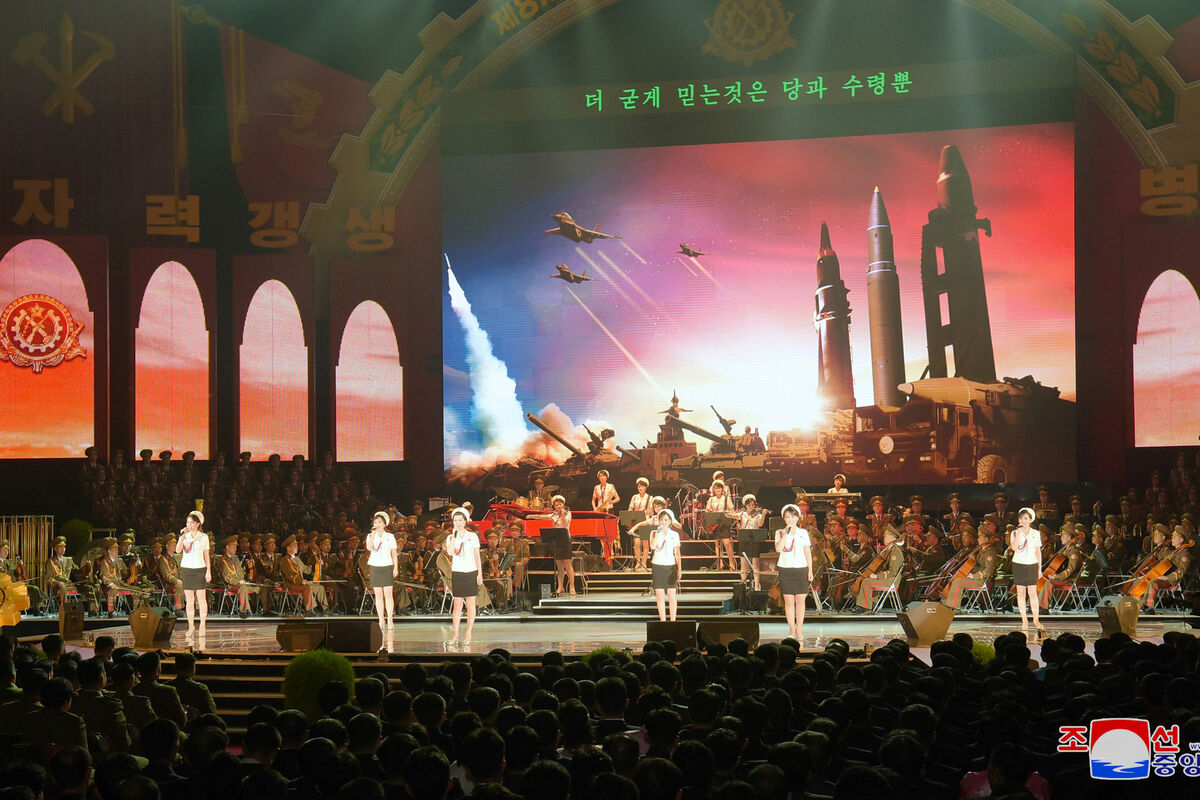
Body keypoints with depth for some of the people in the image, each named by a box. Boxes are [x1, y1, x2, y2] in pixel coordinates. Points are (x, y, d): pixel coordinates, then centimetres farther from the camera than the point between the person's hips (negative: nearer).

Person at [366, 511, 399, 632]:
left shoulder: (390, 536, 7)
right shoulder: (370, 536, 8)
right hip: (374, 566, 1)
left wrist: (396, 568, -1)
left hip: (387, 566, -1)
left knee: (388, 594, -8)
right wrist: (373, 534, -14)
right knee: (378, 594, 1)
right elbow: (369, 548, -12)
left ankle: (390, 620, -7)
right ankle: (381, 620, 3)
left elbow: (394, 554, 7)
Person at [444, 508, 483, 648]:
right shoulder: (451, 537, 5)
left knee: (470, 604, 1)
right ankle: (455, 634, 6)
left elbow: (477, 556, 5)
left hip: (471, 572, -1)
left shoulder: (472, 536, 3)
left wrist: (480, 574, -1)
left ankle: (468, 634, 5)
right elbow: (450, 553, -13)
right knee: (457, 605, 0)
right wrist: (454, 535, -13)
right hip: (457, 572, 1)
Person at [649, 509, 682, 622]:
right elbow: (652, 546, -16)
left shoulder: (675, 535, 6)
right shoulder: (654, 533, 4)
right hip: (657, 566, 0)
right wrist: (658, 533, -19)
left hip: (670, 566, 0)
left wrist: (679, 569, -1)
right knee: (660, 596, -1)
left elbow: (677, 554, 7)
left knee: (672, 595, -3)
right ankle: (663, 620, 5)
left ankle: (673, 621, 3)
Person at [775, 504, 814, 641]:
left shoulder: (803, 533, 7)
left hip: (801, 568, 0)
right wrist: (786, 533, -14)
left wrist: (810, 570, 2)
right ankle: (791, 630, 6)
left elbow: (808, 552, 8)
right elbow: (778, 549, -11)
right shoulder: (779, 533, 5)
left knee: (800, 599, -1)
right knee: (788, 600, 0)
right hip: (785, 568, 0)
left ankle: (799, 630, 7)